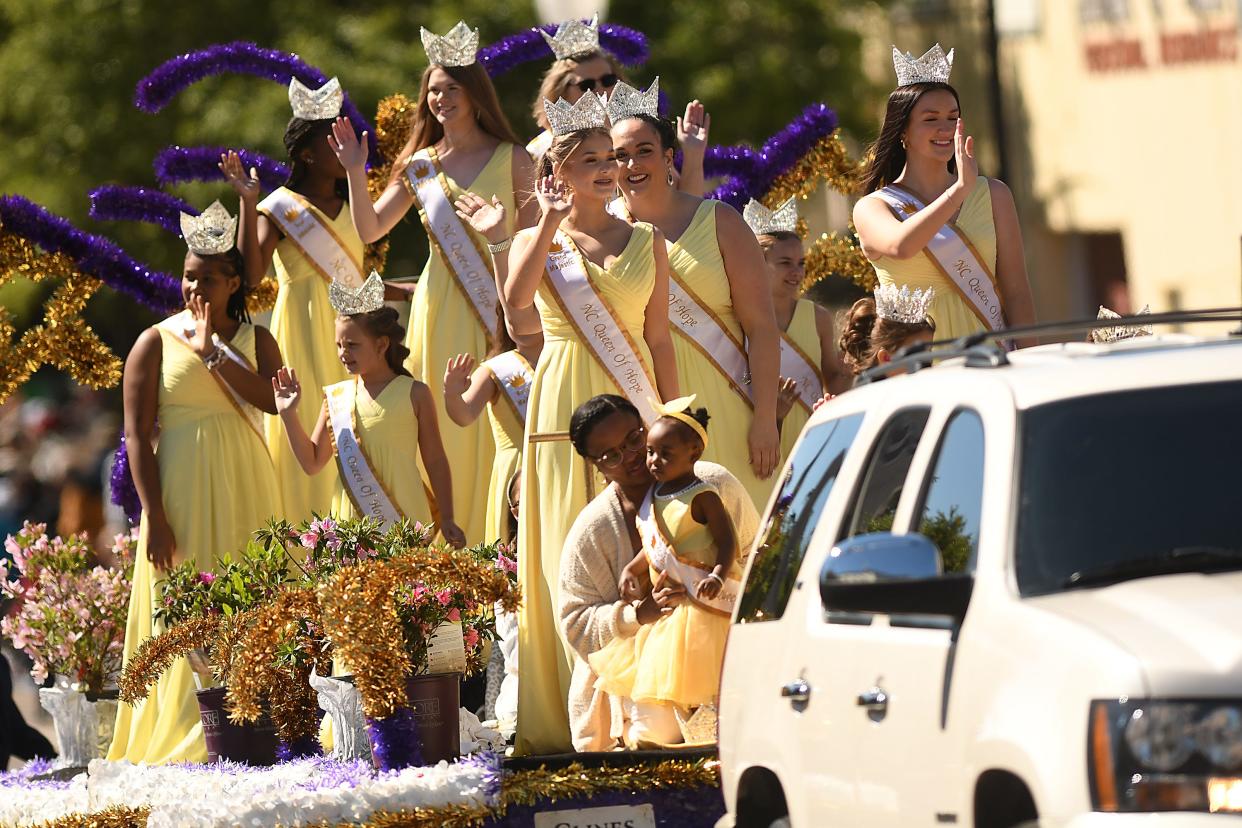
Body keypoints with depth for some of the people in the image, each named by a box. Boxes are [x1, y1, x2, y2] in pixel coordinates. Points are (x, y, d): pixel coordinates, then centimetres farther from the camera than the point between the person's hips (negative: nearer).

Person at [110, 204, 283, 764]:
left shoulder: (255, 340, 8)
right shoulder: (155, 343, 0)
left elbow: (273, 399, -12)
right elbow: (137, 436, -5)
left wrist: (214, 350, -13)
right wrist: (153, 516, -13)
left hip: (245, 492, 3)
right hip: (182, 495, -3)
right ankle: (186, 736, 1)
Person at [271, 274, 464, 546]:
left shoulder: (414, 394, 1)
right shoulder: (337, 396, 8)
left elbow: (435, 462, 4)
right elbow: (312, 463, 12)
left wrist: (446, 519, 2)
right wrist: (289, 415, 2)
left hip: (405, 521, -2)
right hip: (349, 521, 2)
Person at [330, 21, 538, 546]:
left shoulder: (512, 160, 1)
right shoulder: (420, 165, 9)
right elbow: (369, 229, 8)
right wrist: (355, 172, -4)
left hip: (498, 306, -2)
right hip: (440, 308, 2)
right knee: (444, 420, 1)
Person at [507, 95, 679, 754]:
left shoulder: (645, 241, 12)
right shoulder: (537, 241, 6)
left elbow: (659, 337, 11)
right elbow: (517, 297, -16)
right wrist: (552, 222, -12)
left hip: (633, 403, 2)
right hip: (565, 406, -2)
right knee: (571, 556, -6)